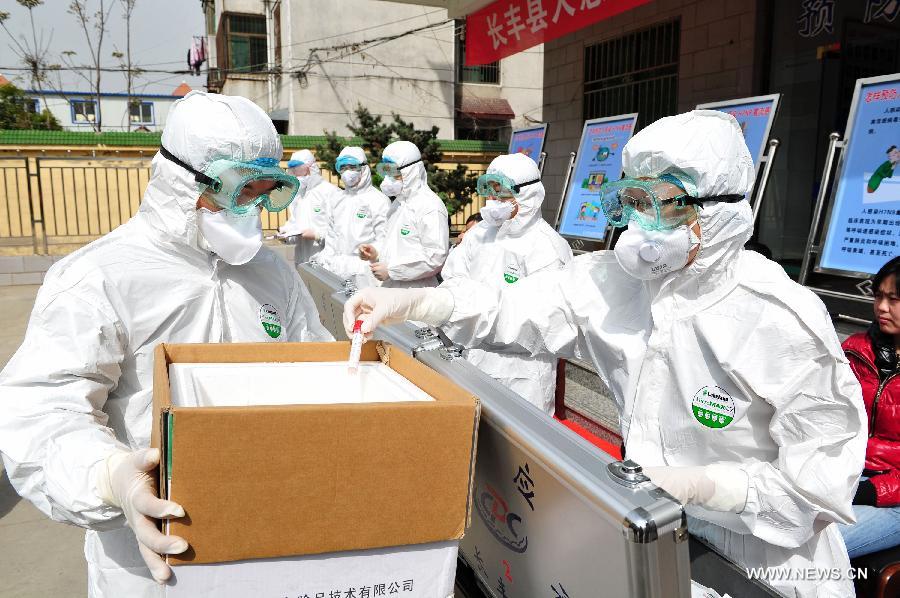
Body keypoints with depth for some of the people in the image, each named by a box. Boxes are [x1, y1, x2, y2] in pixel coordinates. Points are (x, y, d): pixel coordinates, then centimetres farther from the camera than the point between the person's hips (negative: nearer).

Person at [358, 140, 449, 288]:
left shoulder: (430, 207, -14)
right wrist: (376, 251, 5)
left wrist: (391, 270, -18)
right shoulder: (399, 202, 16)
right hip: (390, 289, 8)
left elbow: (435, 257, -21)